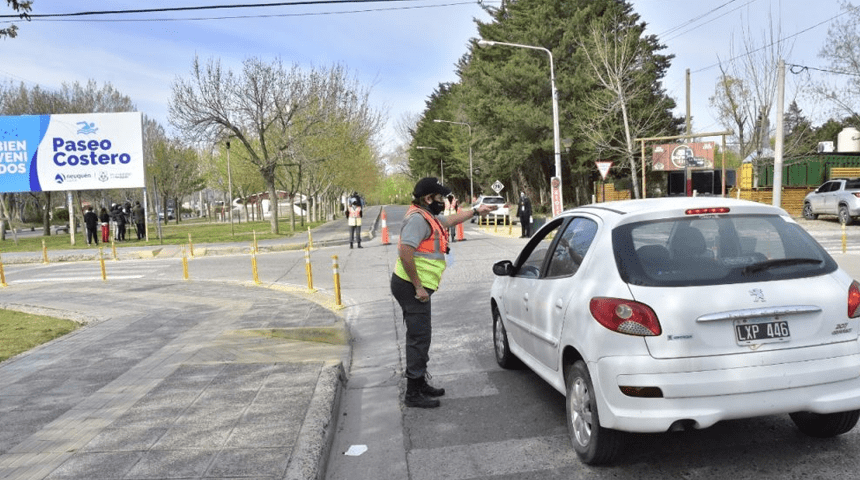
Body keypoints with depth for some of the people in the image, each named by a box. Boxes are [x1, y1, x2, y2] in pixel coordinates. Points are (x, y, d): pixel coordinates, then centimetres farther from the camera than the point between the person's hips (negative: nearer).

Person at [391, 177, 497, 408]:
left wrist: (476, 211, 40)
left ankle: (420, 384, 31)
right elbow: (405, 252, -27)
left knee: (419, 337, 18)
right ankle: (413, 393, 1)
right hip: (411, 287, -11)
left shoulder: (427, 217, 17)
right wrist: (418, 287, -24)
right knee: (419, 338, -6)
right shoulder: (417, 218, -17)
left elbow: (449, 220, 37)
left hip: (415, 287, 11)